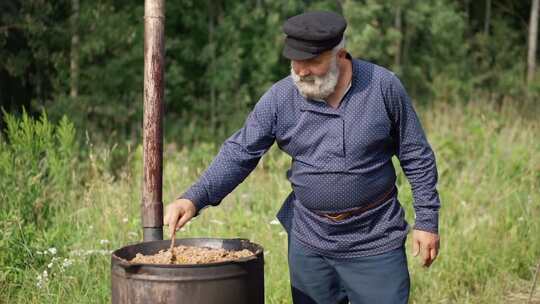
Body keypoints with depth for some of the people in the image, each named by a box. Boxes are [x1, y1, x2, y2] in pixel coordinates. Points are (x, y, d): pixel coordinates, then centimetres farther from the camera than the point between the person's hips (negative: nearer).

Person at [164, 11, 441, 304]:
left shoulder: (383, 86, -9)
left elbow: (416, 156, -1)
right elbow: (239, 153, -6)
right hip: (310, 243, 2)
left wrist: (427, 220, -2)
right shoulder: (279, 98, -7)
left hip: (375, 245, -2)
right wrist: (194, 198, -19)